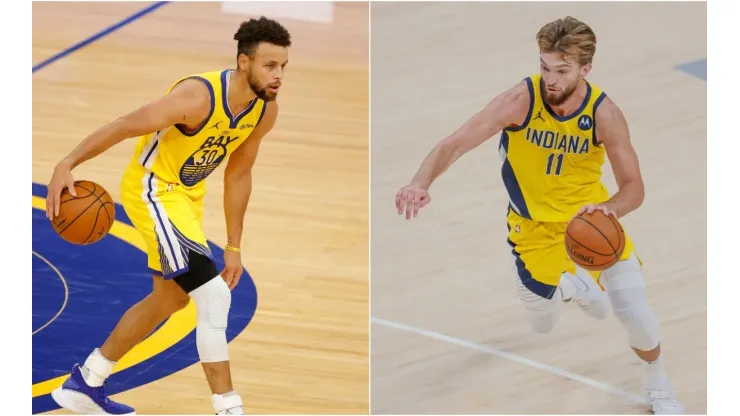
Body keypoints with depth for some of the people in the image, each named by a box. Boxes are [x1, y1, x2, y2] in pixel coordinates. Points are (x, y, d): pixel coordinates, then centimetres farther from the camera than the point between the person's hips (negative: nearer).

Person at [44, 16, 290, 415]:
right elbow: (123, 126, -25)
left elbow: (238, 175, 6)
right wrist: (66, 166, -28)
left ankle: (85, 383, 37)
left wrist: (233, 246, 8)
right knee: (214, 296, -17)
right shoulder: (199, 96, -31)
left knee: (170, 298, 22)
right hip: (151, 189, -9)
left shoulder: (265, 110, -8)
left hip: (186, 195, 9)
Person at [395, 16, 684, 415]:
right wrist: (421, 182, -50)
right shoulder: (521, 100, -28)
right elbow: (453, 144, -30)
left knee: (635, 312, -6)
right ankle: (571, 286, 46)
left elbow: (633, 187, -18)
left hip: (590, 213, 0)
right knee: (543, 325, 8)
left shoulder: (604, 114, -24)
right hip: (535, 221, 0)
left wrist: (611, 210, -41)